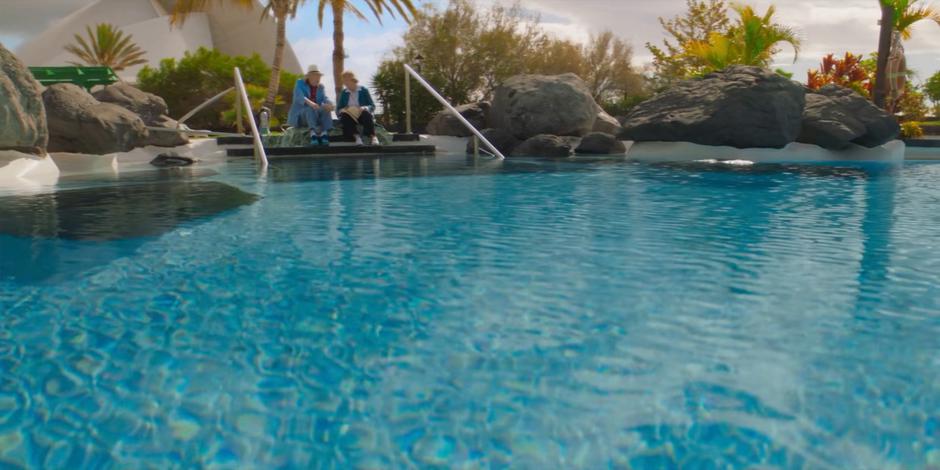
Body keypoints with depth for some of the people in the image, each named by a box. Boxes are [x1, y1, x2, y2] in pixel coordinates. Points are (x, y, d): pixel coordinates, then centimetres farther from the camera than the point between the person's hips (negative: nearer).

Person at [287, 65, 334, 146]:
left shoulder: (321, 87, 13)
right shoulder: (300, 83, 0)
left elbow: (325, 98, -4)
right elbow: (299, 97, -19)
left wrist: (330, 104, -29)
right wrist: (310, 103, -41)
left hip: (317, 117, 4)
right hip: (299, 116, -4)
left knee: (326, 109, -26)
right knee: (310, 109, -35)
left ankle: (324, 134, -46)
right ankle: (313, 133, -56)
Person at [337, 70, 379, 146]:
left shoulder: (363, 90, 3)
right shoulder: (344, 93, 10)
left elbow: (372, 106, -1)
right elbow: (339, 109, 7)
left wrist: (364, 108, -22)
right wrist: (342, 110, -17)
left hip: (362, 115, -2)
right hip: (350, 117, 2)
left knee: (366, 113, -35)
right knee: (344, 116, -31)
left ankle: (372, 137, -37)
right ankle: (356, 136, -37)